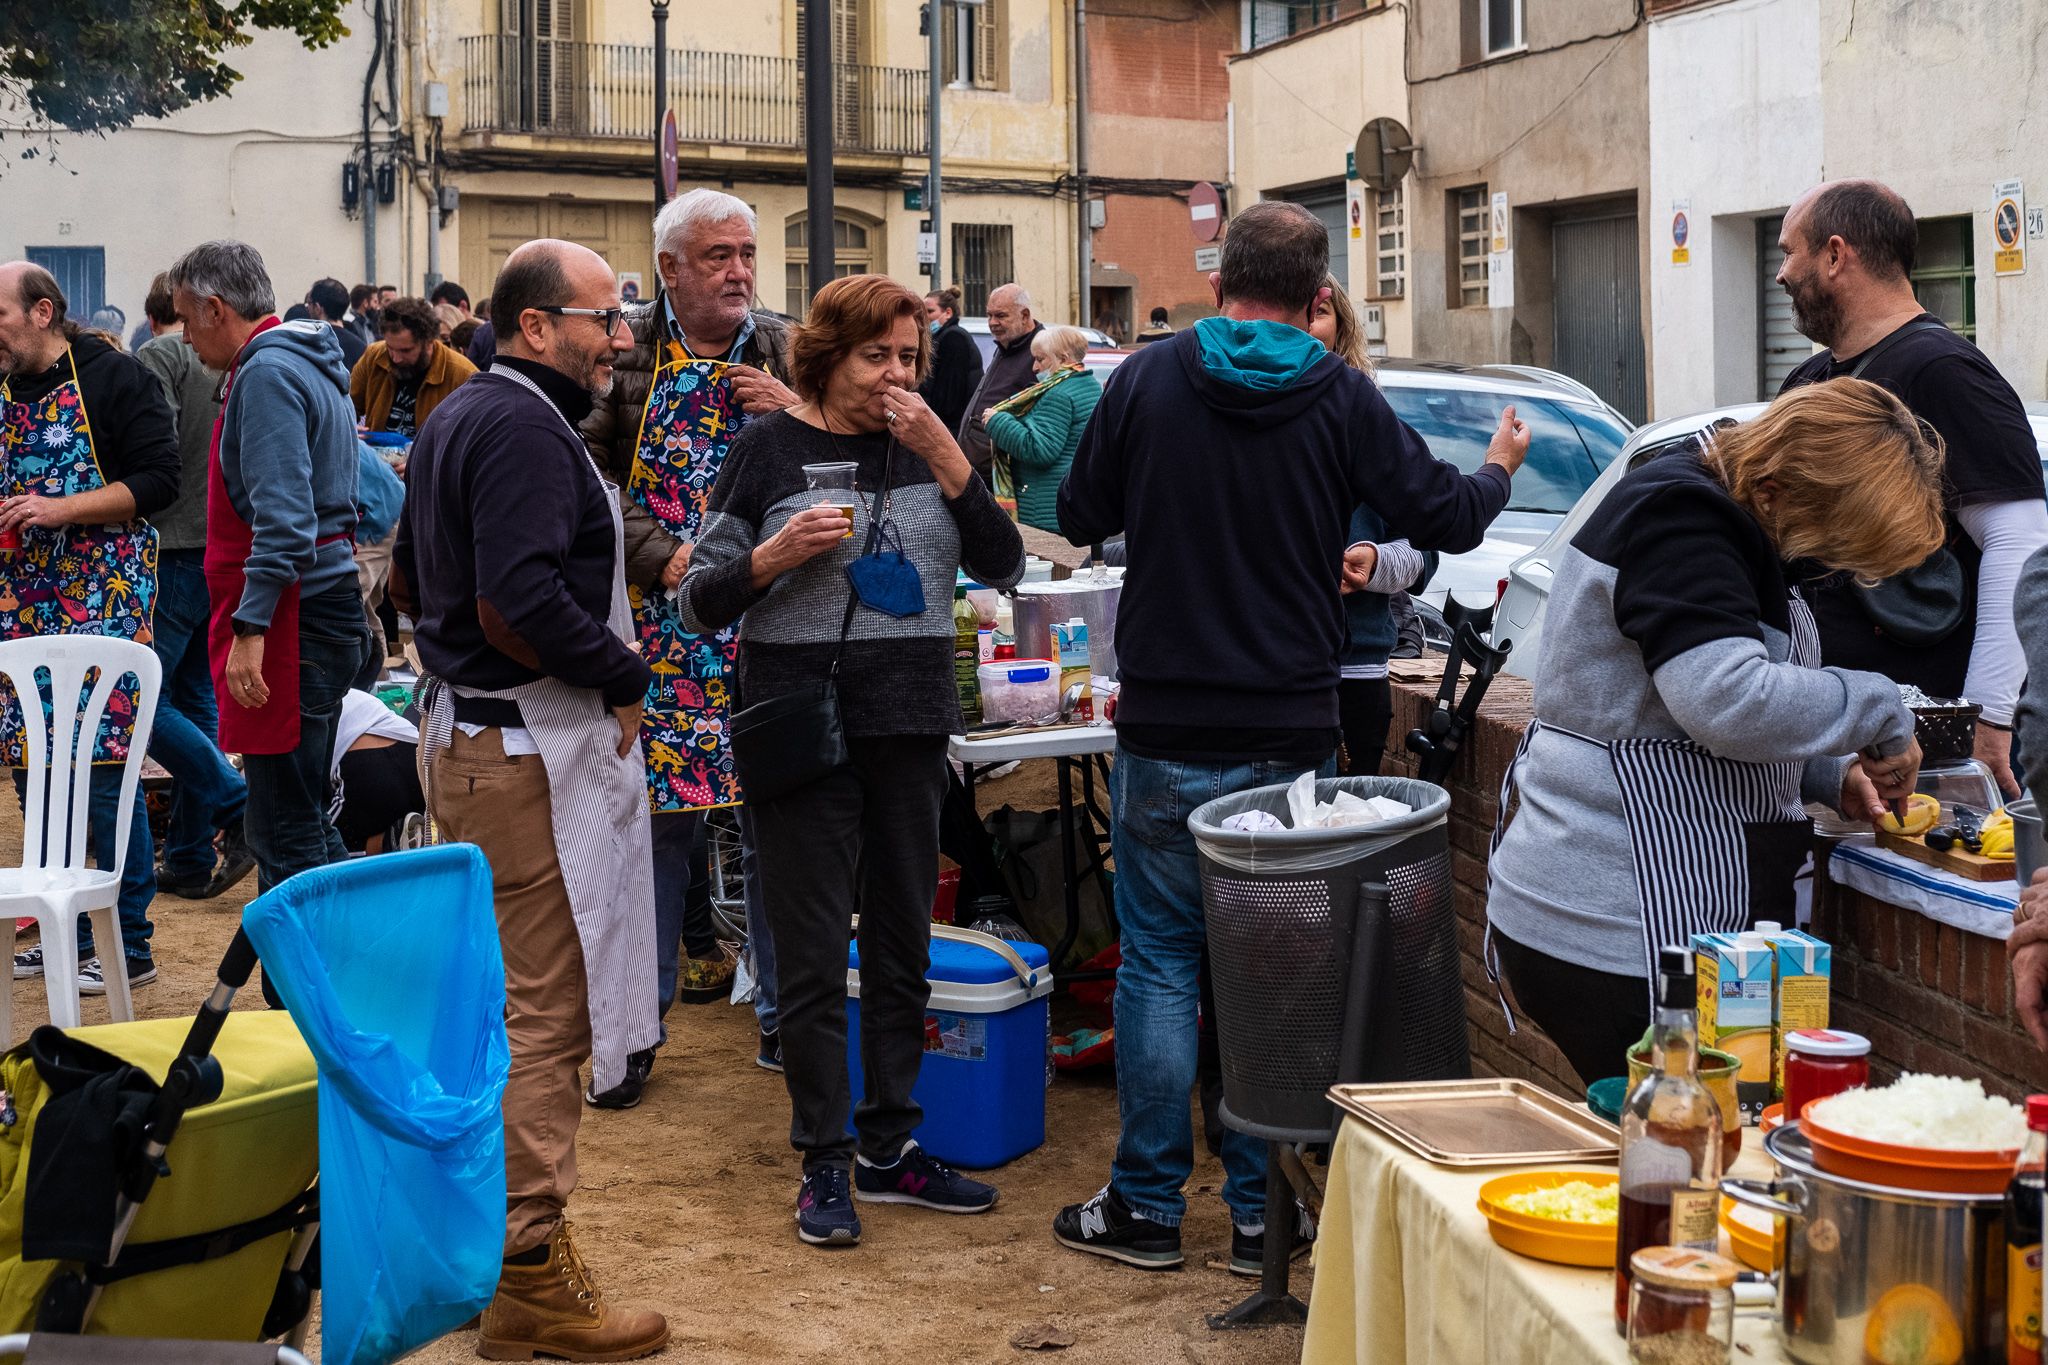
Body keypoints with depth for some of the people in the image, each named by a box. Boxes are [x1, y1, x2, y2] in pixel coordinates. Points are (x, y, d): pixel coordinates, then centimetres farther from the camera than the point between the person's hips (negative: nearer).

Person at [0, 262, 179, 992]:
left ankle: (128, 946, 1)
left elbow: (156, 479, -12)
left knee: (105, 767, -7)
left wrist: (61, 509, -18)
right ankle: (64, 932, 20)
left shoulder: (114, 378, -6)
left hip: (103, 596, -7)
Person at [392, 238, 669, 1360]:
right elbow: (519, 605, -28)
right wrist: (623, 674, -16)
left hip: (465, 731, 11)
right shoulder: (526, 429, -17)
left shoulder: (459, 417, 16)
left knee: (502, 997, 20)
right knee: (543, 1015, -6)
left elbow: (412, 582, 24)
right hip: (529, 751, -11)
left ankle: (494, 1225, 33)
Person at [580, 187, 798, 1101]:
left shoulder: (788, 353, 8)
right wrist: (662, 555, -13)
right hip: (658, 632, -2)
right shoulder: (624, 353, 1)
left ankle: (784, 1012, 20)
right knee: (653, 821, 3)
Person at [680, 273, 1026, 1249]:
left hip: (910, 726, 4)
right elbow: (699, 603, -1)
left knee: (902, 941, 11)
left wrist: (948, 461, -10)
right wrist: (773, 557, -20)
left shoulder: (926, 447, 8)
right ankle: (823, 1163, 12)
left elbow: (1004, 567, 0)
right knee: (812, 954, 1)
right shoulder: (769, 448, -2)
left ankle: (890, 1148, 23)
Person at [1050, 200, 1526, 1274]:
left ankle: (1147, 1206, 14)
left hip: (1165, 737, 0)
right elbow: (1445, 520, 1)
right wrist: (1498, 468, 22)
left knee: (1159, 962, 8)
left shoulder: (1145, 381, -4)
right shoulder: (1342, 399, -5)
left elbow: (1079, 519, 6)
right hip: (1291, 735, 0)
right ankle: (1259, 1208, 17)